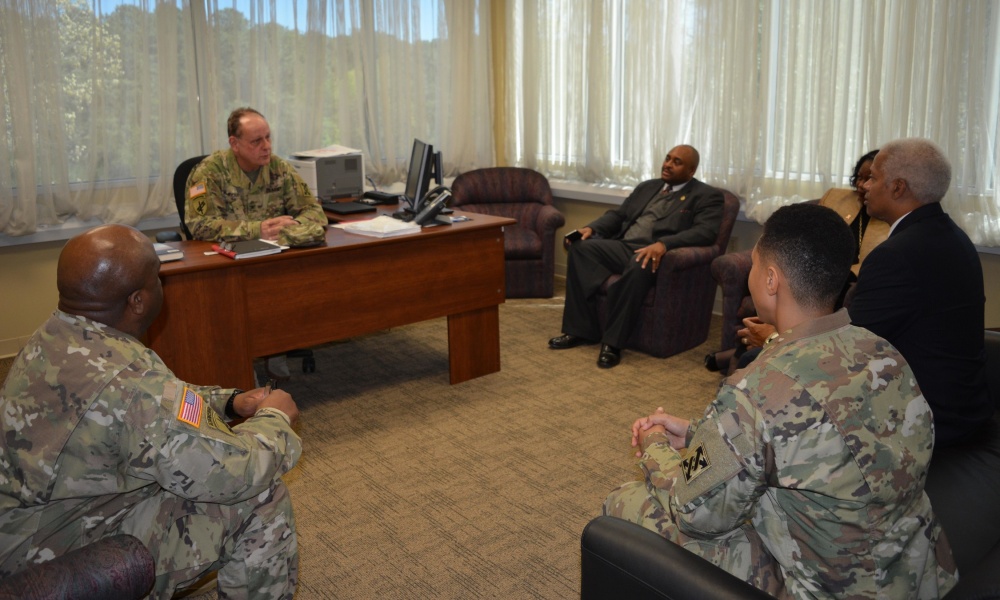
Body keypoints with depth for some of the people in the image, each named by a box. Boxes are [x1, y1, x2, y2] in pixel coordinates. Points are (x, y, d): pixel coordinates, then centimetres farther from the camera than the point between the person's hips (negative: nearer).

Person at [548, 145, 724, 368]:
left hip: (655, 254, -6)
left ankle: (613, 342, -26)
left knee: (639, 266, -40)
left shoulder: (707, 196, 4)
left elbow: (706, 231, -13)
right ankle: (581, 330, -16)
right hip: (622, 246, 6)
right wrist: (592, 228, 0)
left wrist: (663, 244, -30)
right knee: (580, 247, -20)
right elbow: (618, 215, 23)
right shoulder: (647, 187, 25)